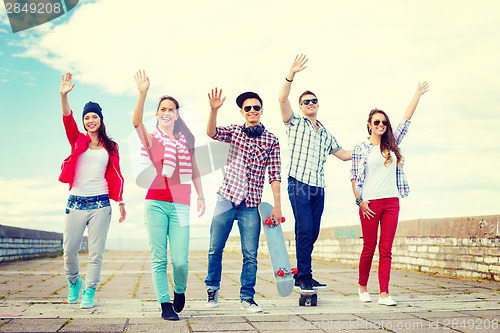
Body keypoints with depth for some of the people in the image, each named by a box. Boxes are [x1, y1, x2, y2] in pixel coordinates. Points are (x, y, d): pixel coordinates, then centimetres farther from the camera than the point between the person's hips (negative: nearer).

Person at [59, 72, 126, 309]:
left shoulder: (111, 147, 9)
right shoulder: (78, 141, 7)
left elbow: (116, 176, 10)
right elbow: (67, 121, -10)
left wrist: (121, 202, 5)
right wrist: (63, 96, -26)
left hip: (100, 203, 0)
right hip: (76, 202, 0)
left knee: (96, 252, 0)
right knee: (69, 249, 3)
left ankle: (89, 292, 11)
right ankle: (73, 282, 30)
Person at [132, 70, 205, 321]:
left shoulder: (186, 140, 12)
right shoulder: (151, 138, 5)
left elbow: (194, 171, 17)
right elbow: (136, 121, -15)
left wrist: (201, 197, 11)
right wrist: (142, 93, -29)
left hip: (180, 204, 1)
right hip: (156, 202, -1)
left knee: (180, 260, -5)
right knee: (159, 258, 0)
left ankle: (180, 291, 25)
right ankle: (165, 304, 12)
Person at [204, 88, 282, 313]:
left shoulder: (271, 140, 5)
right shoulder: (235, 131, 6)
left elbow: (275, 175, 3)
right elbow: (212, 132, -14)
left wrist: (277, 206, -2)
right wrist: (214, 110, -31)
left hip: (251, 204, 0)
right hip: (226, 199, 0)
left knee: (251, 254, 2)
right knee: (215, 249, 6)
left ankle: (247, 298, 16)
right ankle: (212, 290, 26)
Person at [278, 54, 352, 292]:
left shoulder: (325, 134, 23)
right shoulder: (295, 123, 7)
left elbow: (343, 155, 27)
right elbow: (282, 99, -8)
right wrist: (291, 74, -20)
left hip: (318, 188, 6)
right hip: (299, 185, -6)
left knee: (313, 233, 5)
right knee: (305, 230, -11)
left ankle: (301, 276, 13)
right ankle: (305, 277, -5)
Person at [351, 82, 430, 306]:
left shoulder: (392, 144, 12)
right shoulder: (361, 148, 1)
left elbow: (407, 119, 15)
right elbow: (354, 177, -1)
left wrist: (418, 94, 16)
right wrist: (360, 201, -9)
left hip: (391, 202, 4)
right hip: (370, 203, -4)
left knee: (386, 249, 1)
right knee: (369, 248, 3)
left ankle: (384, 294, 2)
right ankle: (362, 287, 22)